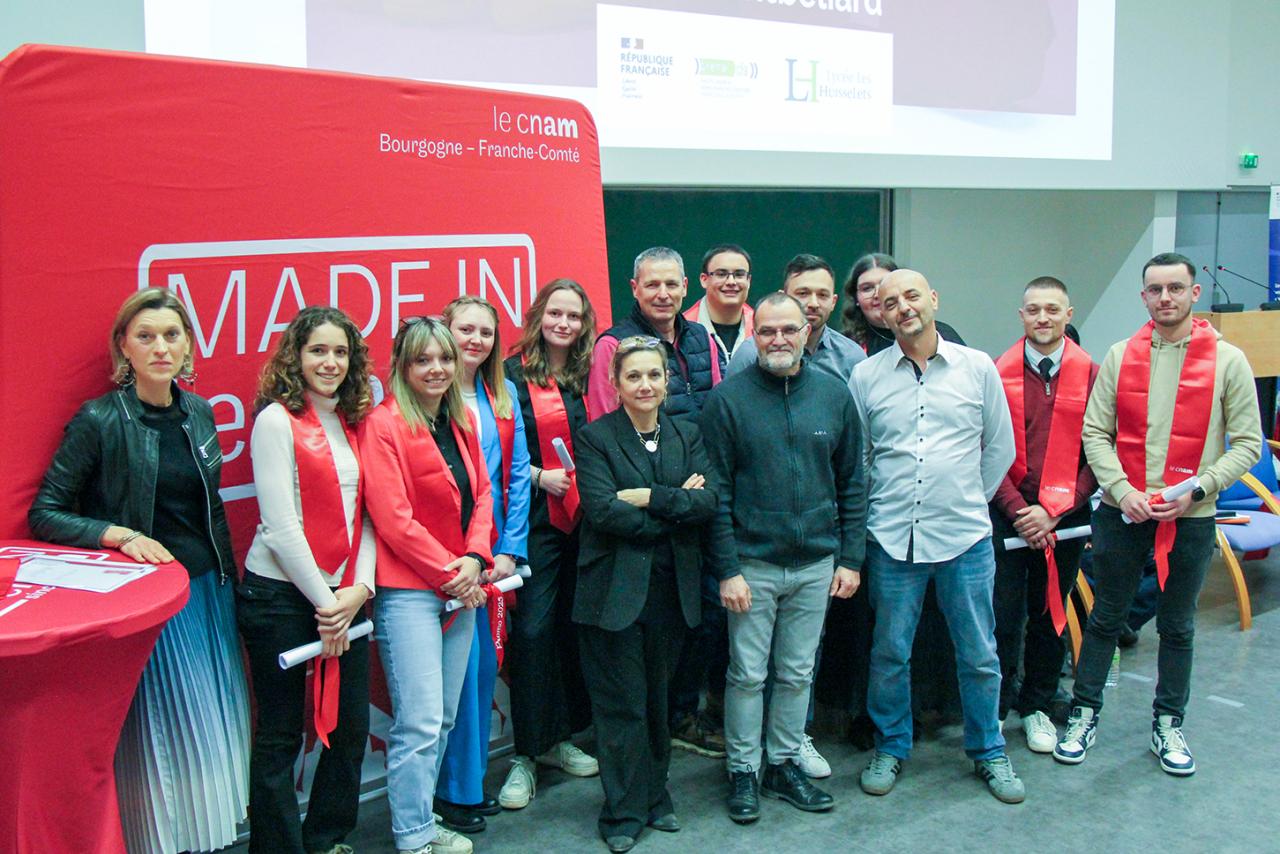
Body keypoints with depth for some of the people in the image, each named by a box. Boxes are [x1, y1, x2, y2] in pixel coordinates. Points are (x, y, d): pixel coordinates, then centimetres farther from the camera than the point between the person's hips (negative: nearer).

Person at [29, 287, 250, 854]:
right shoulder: (100, 420, -10)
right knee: (159, 741, -1)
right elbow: (44, 514, -8)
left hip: (208, 592, 6)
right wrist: (121, 536, -20)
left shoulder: (198, 413, 7)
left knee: (211, 734, 11)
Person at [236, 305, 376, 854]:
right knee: (280, 736, 4)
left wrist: (359, 588, -4)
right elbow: (280, 525, -13)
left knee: (351, 726, 12)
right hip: (282, 596, -6)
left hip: (343, 598, 7)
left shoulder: (352, 422, 11)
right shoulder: (277, 419, -9)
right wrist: (324, 603, -10)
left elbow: (364, 514, 10)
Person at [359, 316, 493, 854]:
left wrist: (475, 558, -5)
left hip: (460, 587, 7)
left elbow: (481, 494, 12)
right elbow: (393, 518, -14)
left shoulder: (462, 422, 12)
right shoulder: (383, 425, -10)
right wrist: (448, 574, -11)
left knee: (444, 719, 12)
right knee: (420, 723, -6)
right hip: (408, 591, -7)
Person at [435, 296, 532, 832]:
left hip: (492, 551, 5)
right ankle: (454, 791, 11)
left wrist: (509, 549, 1)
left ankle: (473, 776, 25)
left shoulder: (502, 395, 10)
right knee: (460, 662, -4)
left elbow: (517, 474, 9)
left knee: (483, 662, 10)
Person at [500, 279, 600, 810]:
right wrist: (540, 476, -14)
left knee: (573, 624, 11)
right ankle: (525, 754, 5)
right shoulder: (514, 374, -4)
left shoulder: (590, 374, 10)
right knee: (532, 629, -5)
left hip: (585, 518, 5)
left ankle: (558, 738, 25)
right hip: (536, 520, -5)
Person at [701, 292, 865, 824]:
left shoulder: (833, 395, 3)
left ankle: (784, 765, 28)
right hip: (752, 563, -3)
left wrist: (850, 558, 3)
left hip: (816, 564, 3)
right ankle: (742, 771, 21)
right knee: (747, 674, 5)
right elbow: (716, 491, -7)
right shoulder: (728, 399, -6)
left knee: (798, 673, 13)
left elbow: (852, 482, 8)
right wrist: (727, 569, -11)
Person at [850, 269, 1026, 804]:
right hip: (892, 538, 0)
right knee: (889, 653, 9)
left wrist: (969, 500, 11)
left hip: (965, 537, 0)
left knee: (979, 655, 9)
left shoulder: (978, 368, 3)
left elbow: (1000, 448, 11)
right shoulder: (866, 375, 2)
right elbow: (854, 456, 9)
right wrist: (880, 506, 7)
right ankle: (891, 748, 27)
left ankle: (988, 753, 27)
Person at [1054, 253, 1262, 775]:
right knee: (1105, 618, 11)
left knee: (1177, 627, 13)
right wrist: (1122, 489, -13)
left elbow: (1247, 443, -3)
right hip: (1121, 512, 1)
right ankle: (1084, 713, 24)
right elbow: (1095, 433, 1)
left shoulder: (1227, 361, -3)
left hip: (1191, 518, -1)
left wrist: (1196, 490, -15)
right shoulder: (1120, 357, 2)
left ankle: (1168, 724, 28)